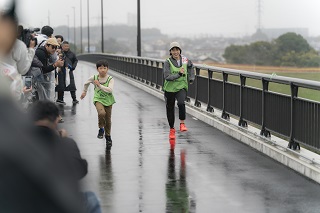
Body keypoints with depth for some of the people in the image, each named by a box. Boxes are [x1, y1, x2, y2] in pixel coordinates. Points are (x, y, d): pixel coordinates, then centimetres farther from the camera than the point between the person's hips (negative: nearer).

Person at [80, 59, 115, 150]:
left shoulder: (110, 79, -13)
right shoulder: (94, 78, -7)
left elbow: (110, 90, -26)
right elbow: (86, 83, 14)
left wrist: (100, 85, -31)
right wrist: (84, 92, 26)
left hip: (108, 100, 1)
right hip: (98, 99, -1)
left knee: (108, 119, 9)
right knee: (101, 113, -31)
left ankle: (108, 136, 30)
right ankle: (101, 128, -4)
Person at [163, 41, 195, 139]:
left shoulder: (185, 60, -2)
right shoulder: (167, 62, -12)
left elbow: (191, 67, 22)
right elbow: (167, 76, -23)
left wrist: (191, 78, 13)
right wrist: (179, 74, -33)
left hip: (181, 87, 0)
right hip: (170, 88, 0)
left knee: (181, 103, -29)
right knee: (170, 108, 9)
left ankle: (182, 124, -14)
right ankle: (172, 129, 29)